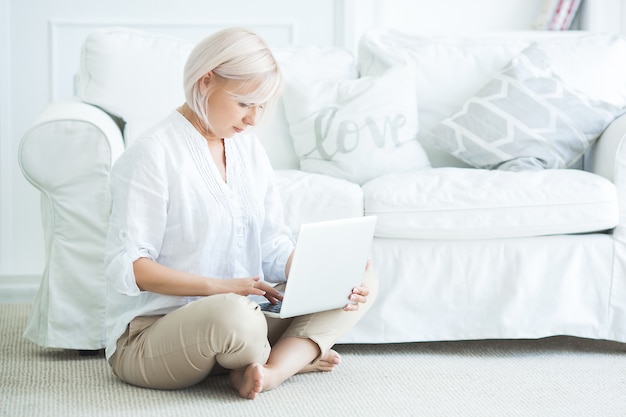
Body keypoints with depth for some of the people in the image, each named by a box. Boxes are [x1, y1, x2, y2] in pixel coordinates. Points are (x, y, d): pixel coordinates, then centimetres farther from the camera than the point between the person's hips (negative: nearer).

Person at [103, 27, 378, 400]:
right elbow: (128, 268, -18)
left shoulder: (249, 148, 10)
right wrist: (221, 287, -25)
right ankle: (296, 355, -8)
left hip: (241, 313, 8)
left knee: (363, 283, -2)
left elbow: (274, 248, 7)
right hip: (148, 337, -8)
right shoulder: (152, 155, -13)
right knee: (234, 315, -41)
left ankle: (270, 369, -22)